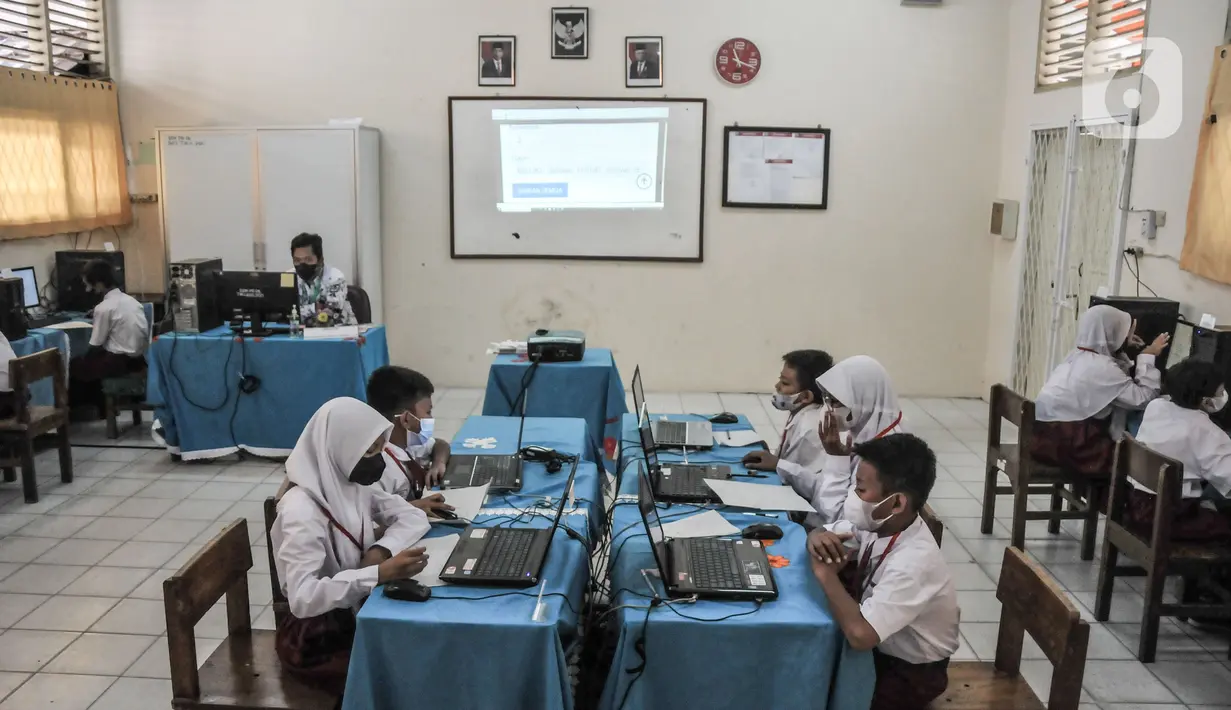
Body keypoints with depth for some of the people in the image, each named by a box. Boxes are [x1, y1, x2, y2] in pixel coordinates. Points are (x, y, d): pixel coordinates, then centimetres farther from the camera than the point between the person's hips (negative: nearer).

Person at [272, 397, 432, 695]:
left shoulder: (354, 483, -2)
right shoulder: (302, 510, -25)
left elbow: (413, 517, 2)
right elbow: (302, 597, -32)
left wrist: (381, 550, -17)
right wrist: (380, 574, -37)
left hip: (359, 609, 7)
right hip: (319, 636, -7)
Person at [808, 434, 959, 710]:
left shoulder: (912, 564, -35)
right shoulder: (879, 523, -12)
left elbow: (860, 634, -44)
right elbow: (823, 531, 4)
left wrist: (826, 573, -31)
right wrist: (818, 539, -20)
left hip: (907, 673, -6)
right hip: (880, 643, 7)